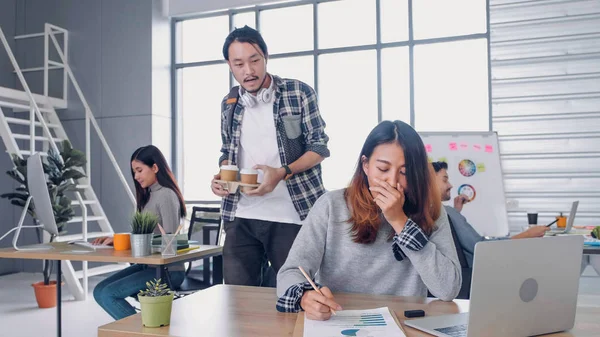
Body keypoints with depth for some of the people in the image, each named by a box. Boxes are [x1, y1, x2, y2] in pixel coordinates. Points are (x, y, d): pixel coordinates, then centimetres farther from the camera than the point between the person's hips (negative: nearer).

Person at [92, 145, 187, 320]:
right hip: (148, 265, 9)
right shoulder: (148, 195, 14)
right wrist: (116, 239, 0)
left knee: (109, 294, -17)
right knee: (100, 291, -2)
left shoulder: (166, 195, -13)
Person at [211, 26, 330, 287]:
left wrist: (282, 173, -19)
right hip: (241, 217, 4)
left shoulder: (299, 93, -3)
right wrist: (221, 176, -2)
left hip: (291, 216, -3)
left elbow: (320, 147, -3)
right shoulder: (229, 104, 10)